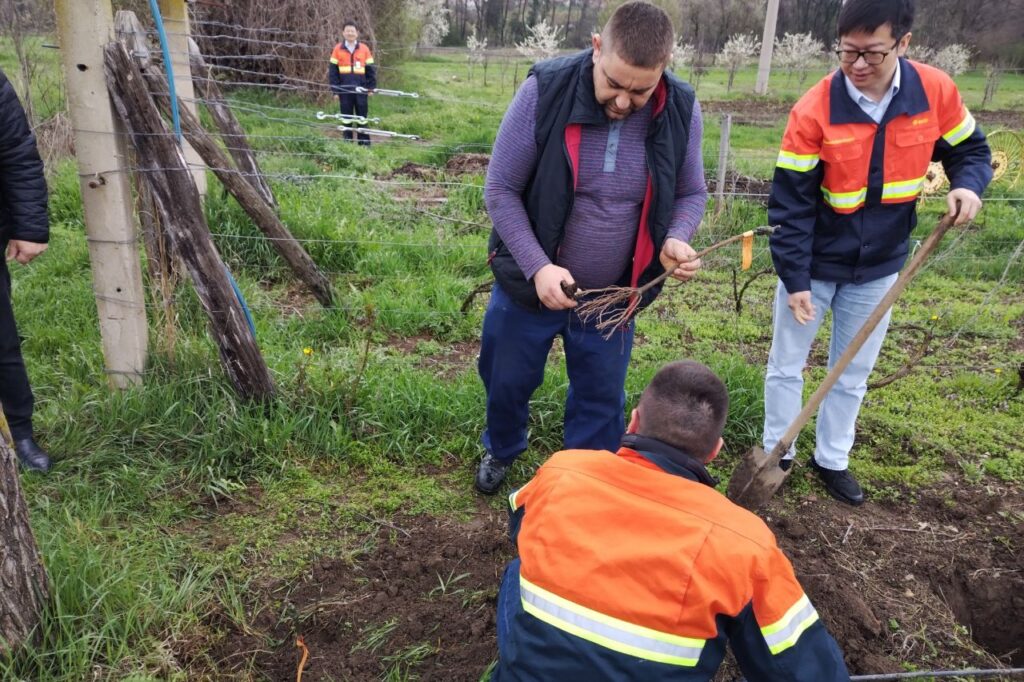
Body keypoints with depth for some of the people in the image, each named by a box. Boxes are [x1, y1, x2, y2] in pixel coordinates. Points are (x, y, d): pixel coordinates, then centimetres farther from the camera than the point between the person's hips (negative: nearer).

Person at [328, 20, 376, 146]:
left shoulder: (364, 49, 4)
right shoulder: (337, 49, 3)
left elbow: (371, 70, 6)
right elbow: (332, 71, 4)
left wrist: (371, 88, 0)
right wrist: (335, 90, -2)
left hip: (361, 90, 0)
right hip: (344, 90, 0)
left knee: (362, 117, 4)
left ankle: (364, 144, 10)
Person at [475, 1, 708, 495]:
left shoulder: (682, 110, -12)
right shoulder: (545, 91, -20)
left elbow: (691, 193, 2)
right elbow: (501, 189, -14)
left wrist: (676, 240, -20)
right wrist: (537, 266, -26)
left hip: (614, 296, 1)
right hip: (529, 283, -1)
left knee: (601, 401, 13)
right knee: (507, 381, 19)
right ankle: (501, 451, 51)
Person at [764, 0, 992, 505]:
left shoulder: (936, 91, -11)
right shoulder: (813, 111, -21)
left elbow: (970, 150, 6)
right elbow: (790, 203, -18)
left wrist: (967, 185, -17)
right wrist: (794, 279, -19)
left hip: (880, 266, 3)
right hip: (814, 265, -2)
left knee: (853, 373, 15)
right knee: (786, 366, 9)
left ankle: (832, 460, 34)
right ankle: (777, 454, 30)